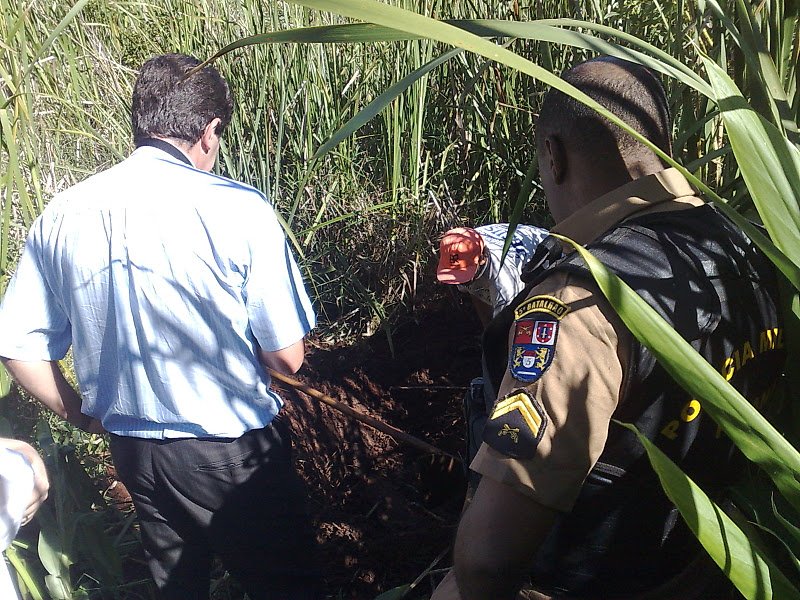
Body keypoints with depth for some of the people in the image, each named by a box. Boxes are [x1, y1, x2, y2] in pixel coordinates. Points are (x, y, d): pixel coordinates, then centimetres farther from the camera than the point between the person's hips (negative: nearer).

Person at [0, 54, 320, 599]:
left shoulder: (61, 216, -6)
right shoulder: (238, 209, -20)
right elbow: (286, 358, -17)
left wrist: (79, 414, 14)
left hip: (132, 450, 5)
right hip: (235, 451, -4)